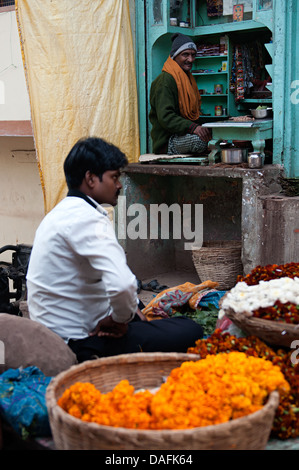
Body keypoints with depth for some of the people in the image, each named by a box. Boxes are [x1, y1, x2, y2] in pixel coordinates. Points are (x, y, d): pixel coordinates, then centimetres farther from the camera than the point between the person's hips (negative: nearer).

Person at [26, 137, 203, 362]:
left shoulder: (64, 211, 11)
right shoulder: (86, 218, -22)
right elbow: (122, 284, -36)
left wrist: (123, 313, 9)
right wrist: (122, 318, -16)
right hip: (79, 343, -11)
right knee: (191, 332, -11)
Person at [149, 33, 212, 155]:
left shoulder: (187, 78, 21)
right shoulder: (165, 80, -11)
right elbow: (165, 117, -22)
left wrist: (201, 128, 5)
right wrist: (193, 127, -35)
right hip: (167, 142, -9)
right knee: (201, 140, -36)